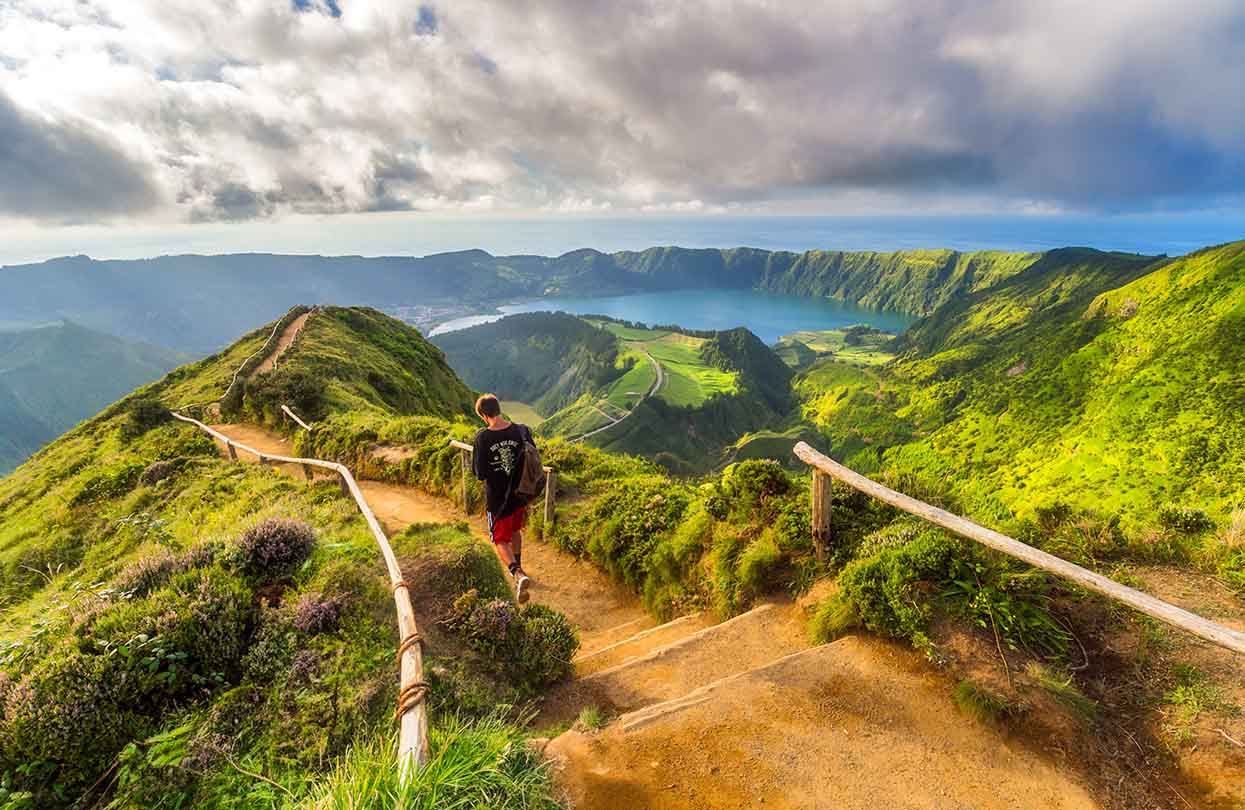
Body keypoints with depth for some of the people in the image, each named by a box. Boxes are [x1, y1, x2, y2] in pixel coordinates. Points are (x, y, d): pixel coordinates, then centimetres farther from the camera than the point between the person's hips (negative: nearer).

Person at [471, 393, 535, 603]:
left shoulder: (483, 438, -20)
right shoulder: (522, 431, -11)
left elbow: (479, 473, -15)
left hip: (497, 499, -4)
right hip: (520, 494, 4)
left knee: (501, 541, 9)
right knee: (515, 531, 27)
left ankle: (518, 575, -12)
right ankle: (518, 566, 46)